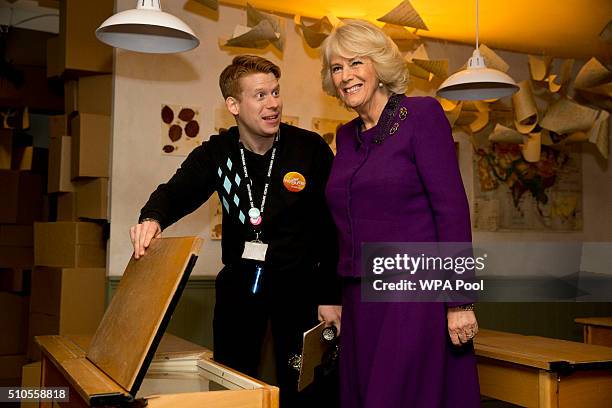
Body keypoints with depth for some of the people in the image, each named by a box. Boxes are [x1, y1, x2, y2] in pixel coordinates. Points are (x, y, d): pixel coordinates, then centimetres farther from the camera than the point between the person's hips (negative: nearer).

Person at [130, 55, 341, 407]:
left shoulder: (310, 148, -13)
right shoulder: (217, 152, -4)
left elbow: (335, 225, -9)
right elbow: (176, 192, 3)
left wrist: (331, 296, -8)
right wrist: (152, 218, -22)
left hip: (299, 284, -3)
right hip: (239, 282, 3)